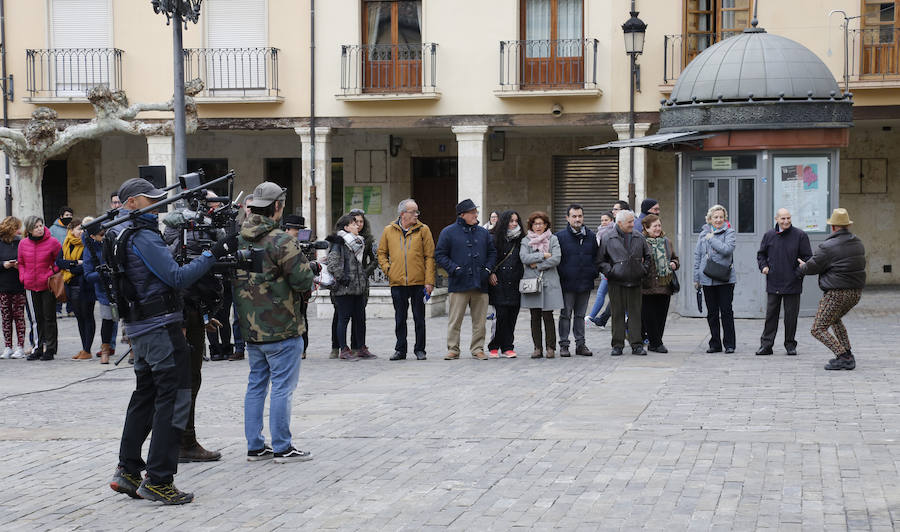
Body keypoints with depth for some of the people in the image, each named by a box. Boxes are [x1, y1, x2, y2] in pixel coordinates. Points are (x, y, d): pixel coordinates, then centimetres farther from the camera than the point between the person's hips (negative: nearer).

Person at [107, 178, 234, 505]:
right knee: (174, 397, -7)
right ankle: (158, 480, -7)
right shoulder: (143, 236, -15)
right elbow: (177, 277, -19)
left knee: (145, 395, 17)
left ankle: (128, 472, 22)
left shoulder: (120, 235, 15)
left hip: (138, 327, 10)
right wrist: (213, 253, -17)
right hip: (160, 326, -10)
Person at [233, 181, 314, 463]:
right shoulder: (281, 241, -17)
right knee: (283, 387, 0)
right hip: (281, 327, -7)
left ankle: (255, 446, 18)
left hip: (250, 327, 7)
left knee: (256, 385, 14)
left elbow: (233, 279, 16)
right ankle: (282, 447, 5)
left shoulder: (238, 239, 6)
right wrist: (301, 259, 3)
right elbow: (304, 281, -17)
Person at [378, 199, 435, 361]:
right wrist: (387, 268, -1)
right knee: (400, 318, 8)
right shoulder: (389, 231, 6)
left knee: (419, 318, 5)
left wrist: (429, 281, -8)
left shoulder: (423, 230, 1)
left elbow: (429, 256, -2)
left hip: (418, 282, -1)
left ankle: (420, 349, 14)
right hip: (397, 282, 1)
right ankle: (400, 349, 16)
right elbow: (381, 253, 17)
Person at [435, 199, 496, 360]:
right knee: (455, 319, -3)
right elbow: (440, 255, 1)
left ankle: (477, 349, 13)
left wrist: (487, 269, 5)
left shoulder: (483, 232, 14)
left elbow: (492, 252, 21)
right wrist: (454, 269, -9)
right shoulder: (449, 232, 2)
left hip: (480, 284, 4)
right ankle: (453, 349, 4)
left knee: (480, 319, 5)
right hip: (459, 284, -4)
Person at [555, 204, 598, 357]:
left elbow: (596, 257, 15)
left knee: (580, 315, 12)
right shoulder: (560, 236, -4)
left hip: (585, 283, 4)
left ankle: (580, 344, 17)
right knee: (566, 315, 2)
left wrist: (593, 273, 3)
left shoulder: (591, 236, 8)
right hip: (567, 284, -3)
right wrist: (561, 275, -8)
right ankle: (564, 345, 7)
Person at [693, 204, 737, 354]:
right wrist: (696, 278, 9)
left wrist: (712, 239, -10)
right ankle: (715, 344, 15)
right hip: (707, 279, 4)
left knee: (726, 311, -2)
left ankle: (729, 344, 6)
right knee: (712, 313, 7)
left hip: (725, 279, -4)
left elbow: (728, 249, -18)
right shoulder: (703, 234, 11)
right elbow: (697, 256, 13)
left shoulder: (729, 232, -1)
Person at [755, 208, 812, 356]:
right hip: (773, 283, 2)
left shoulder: (800, 235, -2)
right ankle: (766, 345, 7)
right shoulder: (769, 235, 6)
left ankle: (790, 344, 16)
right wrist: (763, 266, 0)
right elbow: (761, 254, 19)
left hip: (792, 284, -2)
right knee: (771, 314, 4)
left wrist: (799, 272, -13)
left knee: (791, 315, 5)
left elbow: (807, 257, 0)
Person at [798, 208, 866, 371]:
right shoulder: (858, 243, 9)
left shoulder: (828, 247, -15)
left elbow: (811, 267, -7)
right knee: (835, 319, 32)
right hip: (856, 292, 8)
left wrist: (803, 267, 18)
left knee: (818, 330, -2)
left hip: (836, 294, -8)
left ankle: (843, 357, -14)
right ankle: (848, 354, 24)